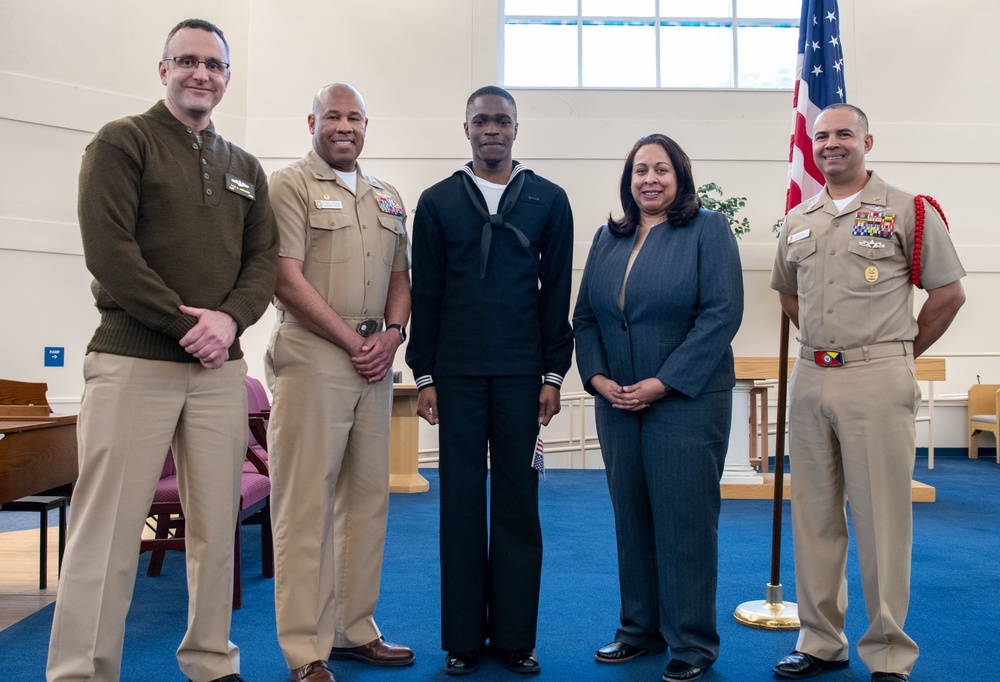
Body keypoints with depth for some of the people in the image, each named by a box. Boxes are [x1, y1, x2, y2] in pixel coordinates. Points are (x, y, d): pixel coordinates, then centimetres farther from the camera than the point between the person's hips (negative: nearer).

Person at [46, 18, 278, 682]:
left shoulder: (246, 169, 18)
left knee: (217, 526, 9)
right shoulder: (122, 142, 2)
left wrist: (229, 318, -8)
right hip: (134, 361, -5)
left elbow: (264, 258, 11)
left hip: (220, 368, 5)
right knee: (109, 531, -3)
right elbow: (108, 247, -9)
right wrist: (183, 323, -12)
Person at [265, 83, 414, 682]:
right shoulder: (289, 185, 0)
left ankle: (355, 630, 22)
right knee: (307, 503, -4)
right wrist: (353, 341, -10)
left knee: (369, 496, 10)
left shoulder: (387, 197, 19)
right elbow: (288, 278, -9)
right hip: (313, 358, -6)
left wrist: (392, 333, -2)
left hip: (375, 361, 7)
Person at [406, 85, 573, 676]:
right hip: (456, 372, 0)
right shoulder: (437, 201, 8)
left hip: (521, 372, 0)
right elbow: (425, 294, 6)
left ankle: (516, 636, 17)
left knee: (518, 502, 6)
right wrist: (424, 375, 1)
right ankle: (464, 638, 16)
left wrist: (554, 373, 0)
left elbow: (557, 291, 5)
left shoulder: (549, 200, 7)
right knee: (462, 501, 5)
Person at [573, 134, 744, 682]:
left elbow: (722, 313, -12)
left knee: (685, 520, 0)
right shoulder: (608, 239, 13)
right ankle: (640, 628, 25)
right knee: (630, 517, 11)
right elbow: (584, 316, 13)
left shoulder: (708, 230, -3)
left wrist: (663, 382, -16)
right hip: (616, 403, 5)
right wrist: (597, 377, -3)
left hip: (686, 400, -5)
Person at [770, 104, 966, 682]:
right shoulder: (798, 220, 13)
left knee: (882, 518, -1)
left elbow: (949, 292, 0)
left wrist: (904, 352, 5)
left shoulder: (907, 211, -1)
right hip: (811, 379, 5)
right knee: (815, 515, 10)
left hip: (878, 380, -5)